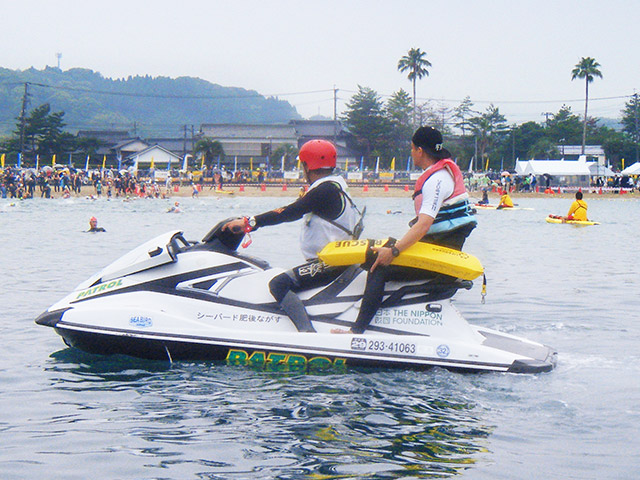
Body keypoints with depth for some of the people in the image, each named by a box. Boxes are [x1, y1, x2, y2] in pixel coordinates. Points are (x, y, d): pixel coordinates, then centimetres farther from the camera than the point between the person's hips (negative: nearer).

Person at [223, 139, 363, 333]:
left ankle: (308, 331, -36)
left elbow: (290, 213, -21)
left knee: (278, 284, -22)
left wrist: (249, 222, -19)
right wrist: (252, 222, 21)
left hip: (330, 263, -11)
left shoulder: (325, 190, -16)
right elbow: (293, 211, 21)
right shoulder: (333, 187, 16)